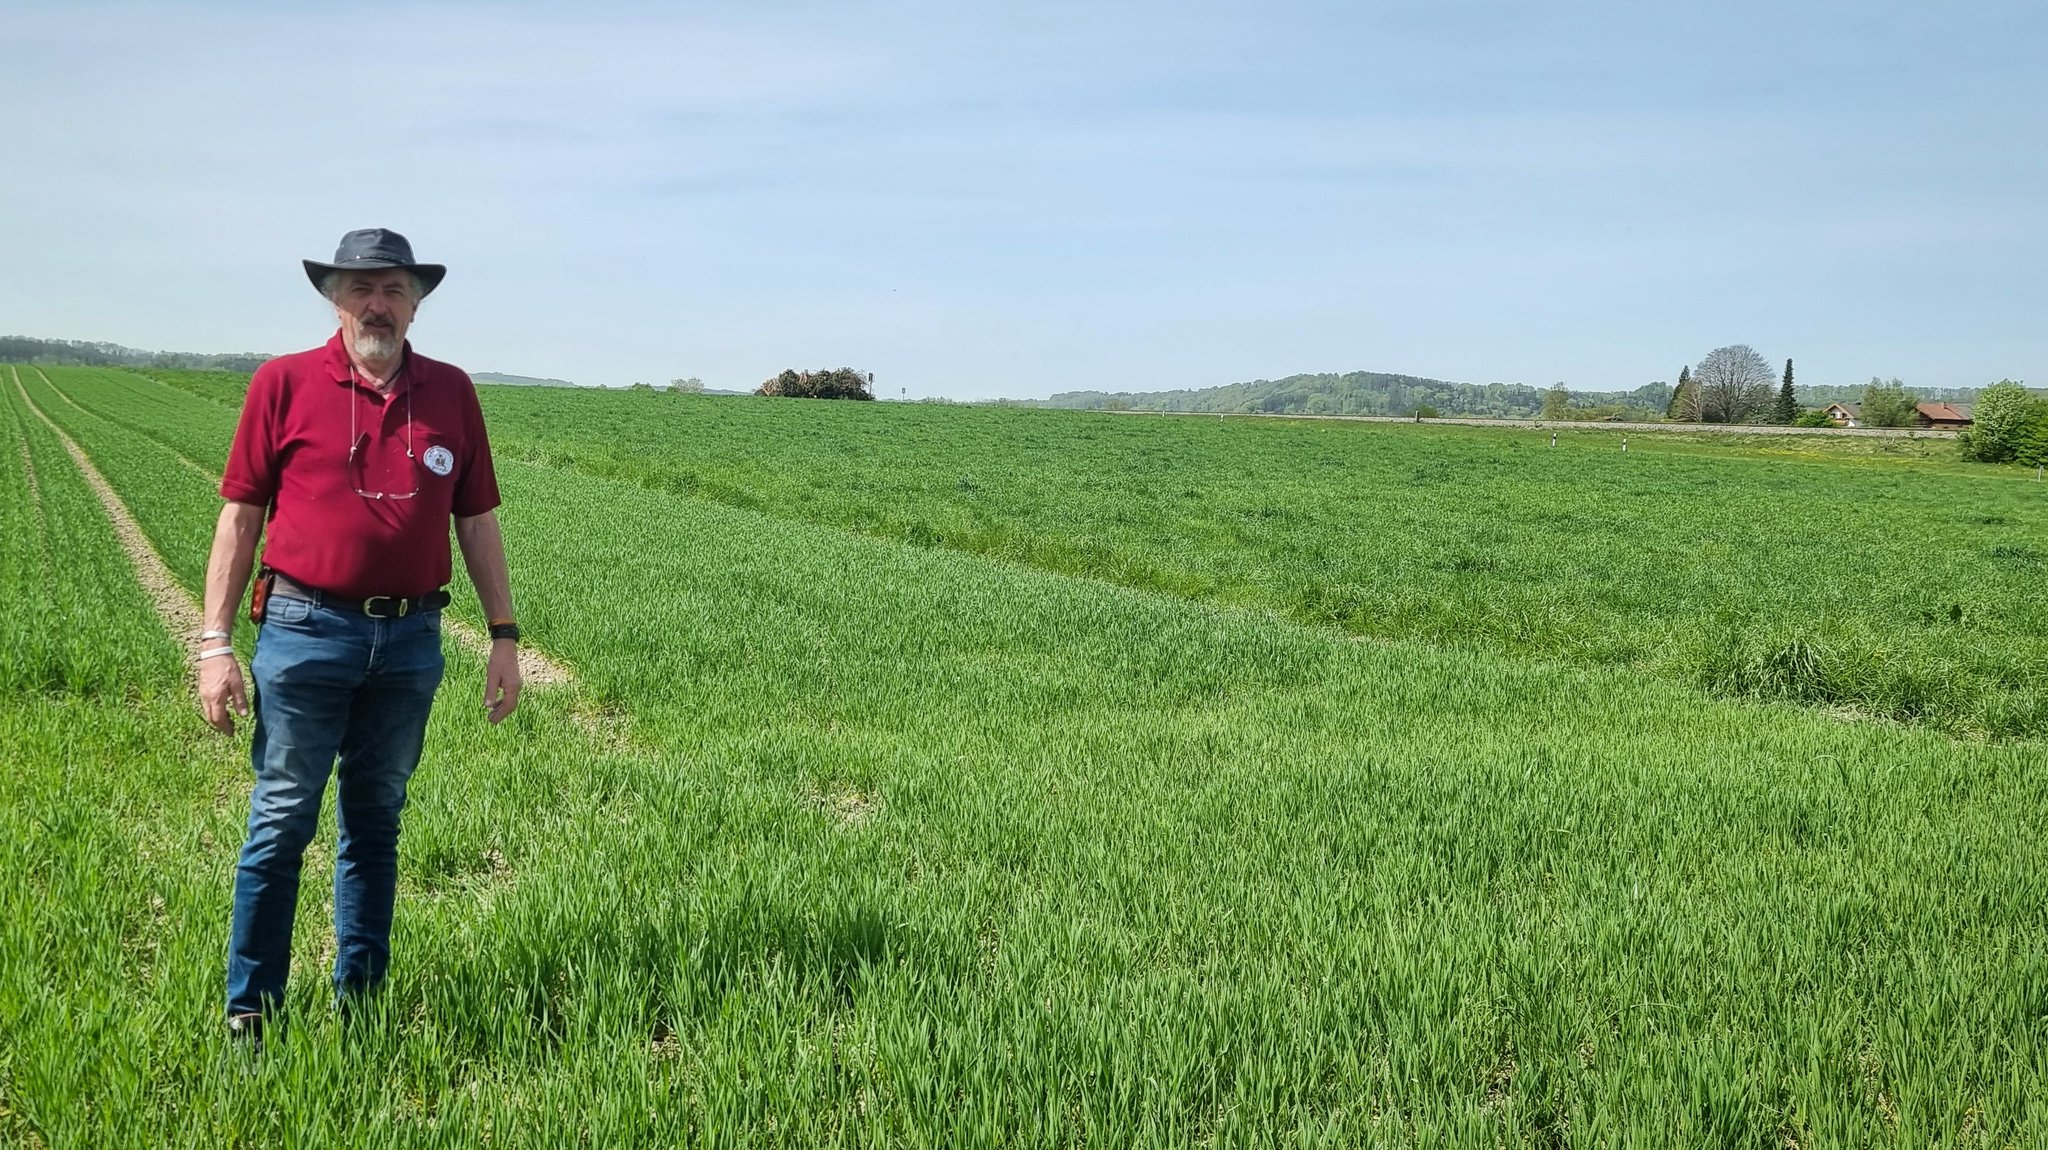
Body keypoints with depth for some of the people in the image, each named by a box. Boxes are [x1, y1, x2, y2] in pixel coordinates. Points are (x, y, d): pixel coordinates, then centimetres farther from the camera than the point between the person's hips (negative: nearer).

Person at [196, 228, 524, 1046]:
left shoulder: (451, 393, 6)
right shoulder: (284, 383, -2)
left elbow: (477, 520, 10)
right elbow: (240, 516, -1)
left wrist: (504, 635, 7)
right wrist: (215, 644, -5)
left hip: (410, 640, 3)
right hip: (305, 632, -3)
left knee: (375, 824, 14)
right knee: (281, 825, 2)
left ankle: (359, 1000, 26)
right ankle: (250, 1010, 16)